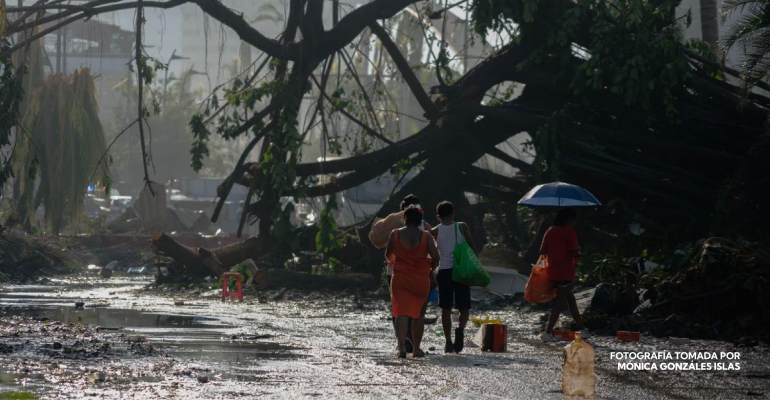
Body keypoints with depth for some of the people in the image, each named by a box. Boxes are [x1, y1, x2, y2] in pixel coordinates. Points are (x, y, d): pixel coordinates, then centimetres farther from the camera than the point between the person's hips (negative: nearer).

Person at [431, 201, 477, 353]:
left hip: (444, 271, 0)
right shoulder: (462, 227, 2)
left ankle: (448, 342, 3)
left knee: (446, 309, 7)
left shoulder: (435, 231, 3)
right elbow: (472, 247, 2)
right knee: (464, 306, 7)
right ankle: (461, 328, -22)